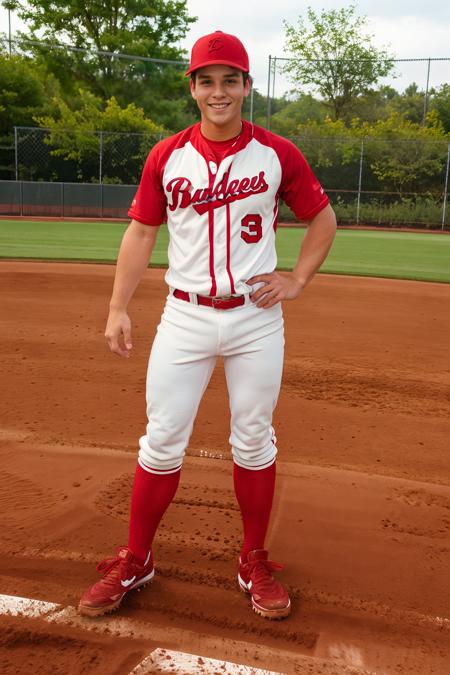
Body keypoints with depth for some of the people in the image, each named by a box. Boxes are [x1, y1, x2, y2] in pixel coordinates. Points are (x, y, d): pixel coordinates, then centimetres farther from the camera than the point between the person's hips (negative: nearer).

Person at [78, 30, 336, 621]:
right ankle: (134, 561, 21)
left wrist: (298, 280, -1)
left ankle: (254, 563, 25)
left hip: (255, 318, 0)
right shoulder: (166, 156, 2)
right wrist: (118, 308, -2)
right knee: (161, 443, 3)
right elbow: (141, 232, 6)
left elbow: (323, 219, 11)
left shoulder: (278, 154, 0)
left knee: (254, 443, 8)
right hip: (185, 316, 1)